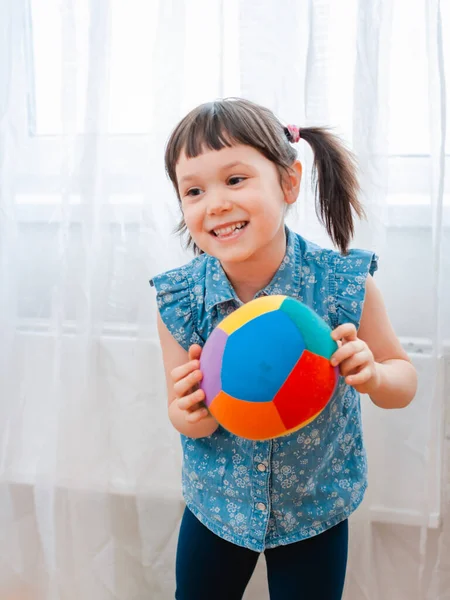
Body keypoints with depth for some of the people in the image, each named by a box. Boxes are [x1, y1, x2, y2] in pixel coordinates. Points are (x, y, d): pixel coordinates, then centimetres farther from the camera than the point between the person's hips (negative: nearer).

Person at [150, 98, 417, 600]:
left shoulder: (346, 284, -24)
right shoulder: (178, 299, -19)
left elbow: (403, 378, -10)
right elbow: (183, 410, -8)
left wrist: (373, 375, -32)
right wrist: (188, 418, -31)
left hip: (317, 507, -1)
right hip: (216, 502, 2)